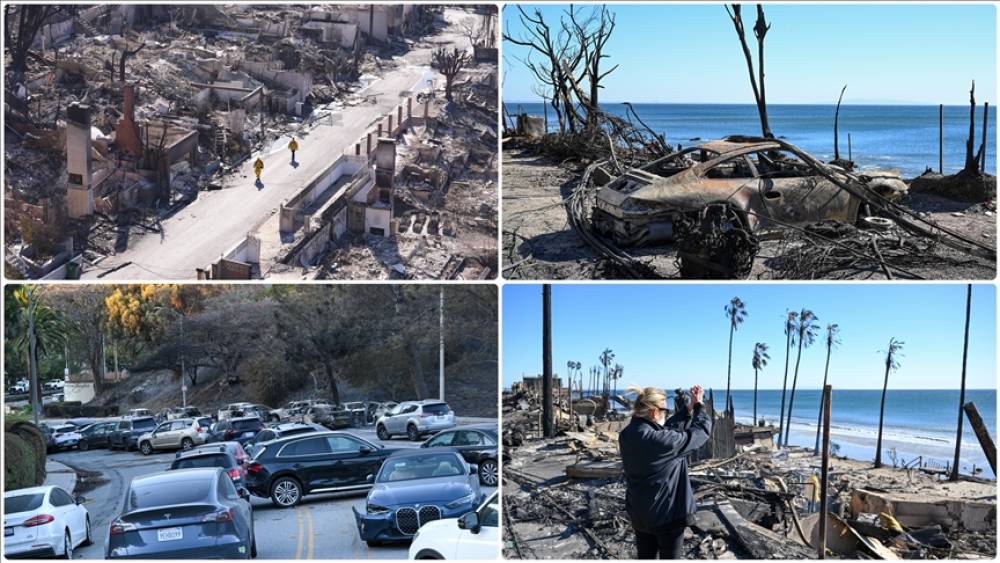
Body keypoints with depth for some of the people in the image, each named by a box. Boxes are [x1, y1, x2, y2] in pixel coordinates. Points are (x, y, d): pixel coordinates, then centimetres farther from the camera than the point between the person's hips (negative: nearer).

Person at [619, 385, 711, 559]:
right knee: (669, 557, 12)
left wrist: (688, 407, 4)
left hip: (639, 513, 7)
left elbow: (669, 429, 5)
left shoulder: (626, 435, -7)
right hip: (668, 514, -7)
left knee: (644, 556, 20)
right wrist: (699, 405, 3)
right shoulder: (662, 441, -29)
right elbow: (701, 431, -14)